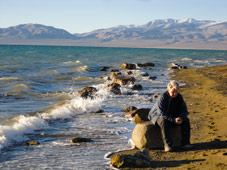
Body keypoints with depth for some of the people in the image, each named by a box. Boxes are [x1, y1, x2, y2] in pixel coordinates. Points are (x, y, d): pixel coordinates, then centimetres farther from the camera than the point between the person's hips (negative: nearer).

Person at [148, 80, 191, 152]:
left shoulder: (179, 97, -7)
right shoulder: (162, 97, -23)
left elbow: (184, 111, -3)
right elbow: (161, 113, -27)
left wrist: (181, 118, -26)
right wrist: (173, 120, -34)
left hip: (173, 117, 5)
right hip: (158, 116, -5)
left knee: (186, 120, -16)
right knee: (163, 121, -39)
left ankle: (185, 142, -13)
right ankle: (167, 145, -38)